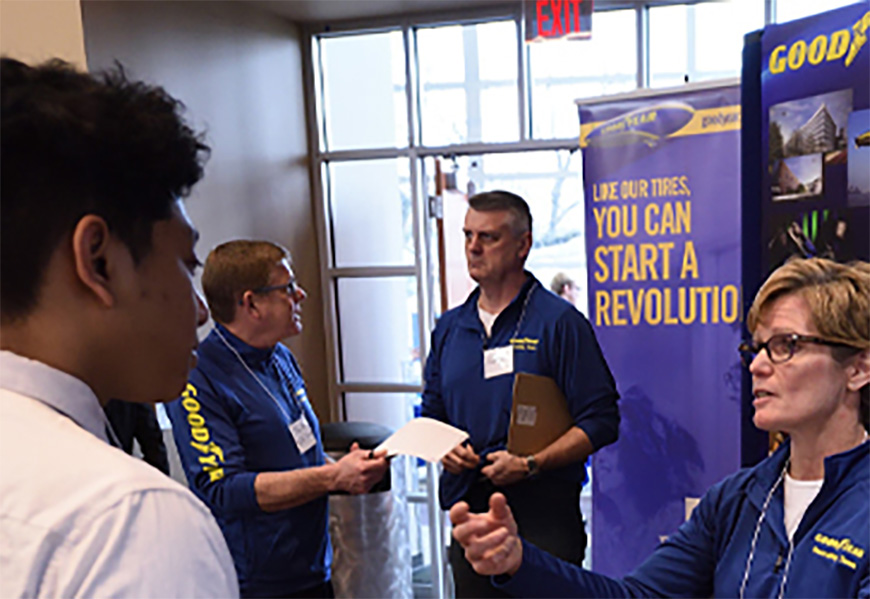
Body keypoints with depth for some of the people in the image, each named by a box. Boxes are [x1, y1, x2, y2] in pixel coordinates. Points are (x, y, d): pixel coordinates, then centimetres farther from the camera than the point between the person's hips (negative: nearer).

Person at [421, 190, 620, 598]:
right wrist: (445, 449, -3)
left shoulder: (559, 322, -7)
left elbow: (600, 421, -10)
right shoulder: (449, 328, 10)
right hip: (469, 516, 5)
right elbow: (431, 415, 18)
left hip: (544, 517, -5)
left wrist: (531, 465, -18)